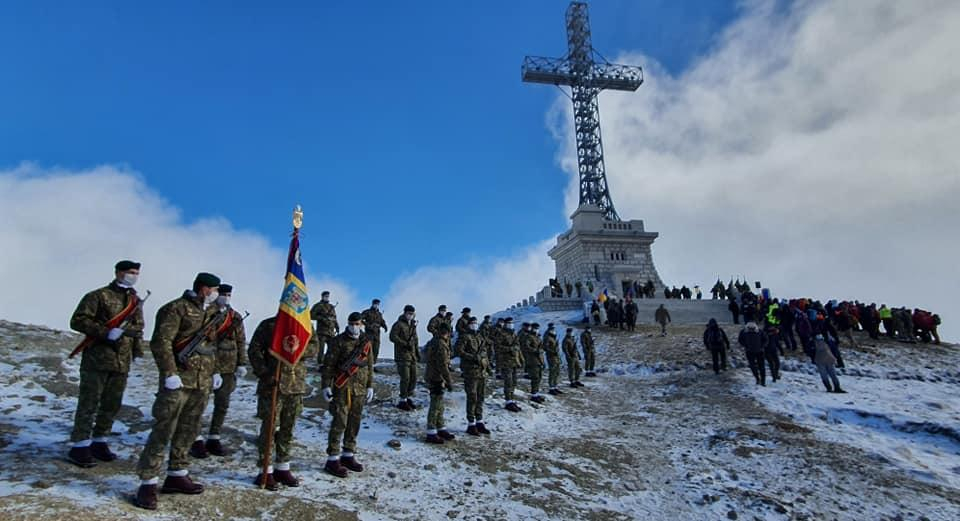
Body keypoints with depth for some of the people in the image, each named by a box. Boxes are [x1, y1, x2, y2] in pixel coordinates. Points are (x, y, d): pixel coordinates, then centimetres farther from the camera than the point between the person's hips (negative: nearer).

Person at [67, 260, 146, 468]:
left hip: (122, 363, 6)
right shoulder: (98, 296, -5)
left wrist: (138, 350, 7)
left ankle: (99, 442, 23)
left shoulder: (136, 301, 13)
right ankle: (80, 446, 10)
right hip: (97, 359, -6)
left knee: (112, 405, 11)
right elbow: (77, 321, -11)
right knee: (89, 403, 0)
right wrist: (106, 333, -21)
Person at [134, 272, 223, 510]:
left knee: (189, 430, 13)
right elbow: (160, 342, -14)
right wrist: (169, 373, -19)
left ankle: (177, 475, 25)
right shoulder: (176, 309, -8)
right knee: (163, 431, -3)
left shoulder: (213, 312, 15)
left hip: (203, 383, 7)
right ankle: (148, 483, 7)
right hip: (179, 381, -7)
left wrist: (214, 371, 18)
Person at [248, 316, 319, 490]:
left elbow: (314, 347, -4)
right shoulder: (268, 325, 0)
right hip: (272, 384, -3)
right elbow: (254, 350, -4)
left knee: (288, 429, 12)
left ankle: (282, 467, 25)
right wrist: (264, 373, -13)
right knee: (269, 426, 0)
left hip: (296, 385, 4)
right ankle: (265, 471, 11)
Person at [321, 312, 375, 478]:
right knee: (339, 423, -5)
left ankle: (348, 455, 24)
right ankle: (333, 459, 5)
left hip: (360, 389, 5)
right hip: (342, 388, -5)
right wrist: (325, 385, -10)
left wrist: (370, 386, 12)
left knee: (354, 423, 11)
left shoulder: (366, 343, 9)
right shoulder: (339, 341, -6)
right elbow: (328, 364, -6)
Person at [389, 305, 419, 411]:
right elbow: (393, 337, -16)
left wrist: (417, 352, 17)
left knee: (413, 378, 8)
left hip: (412, 355, 7)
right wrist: (405, 344, -20)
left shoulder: (413, 325, 16)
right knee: (405, 378, -9)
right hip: (402, 355, -7)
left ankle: (409, 397, 22)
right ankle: (403, 400, 4)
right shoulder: (399, 324, -7)